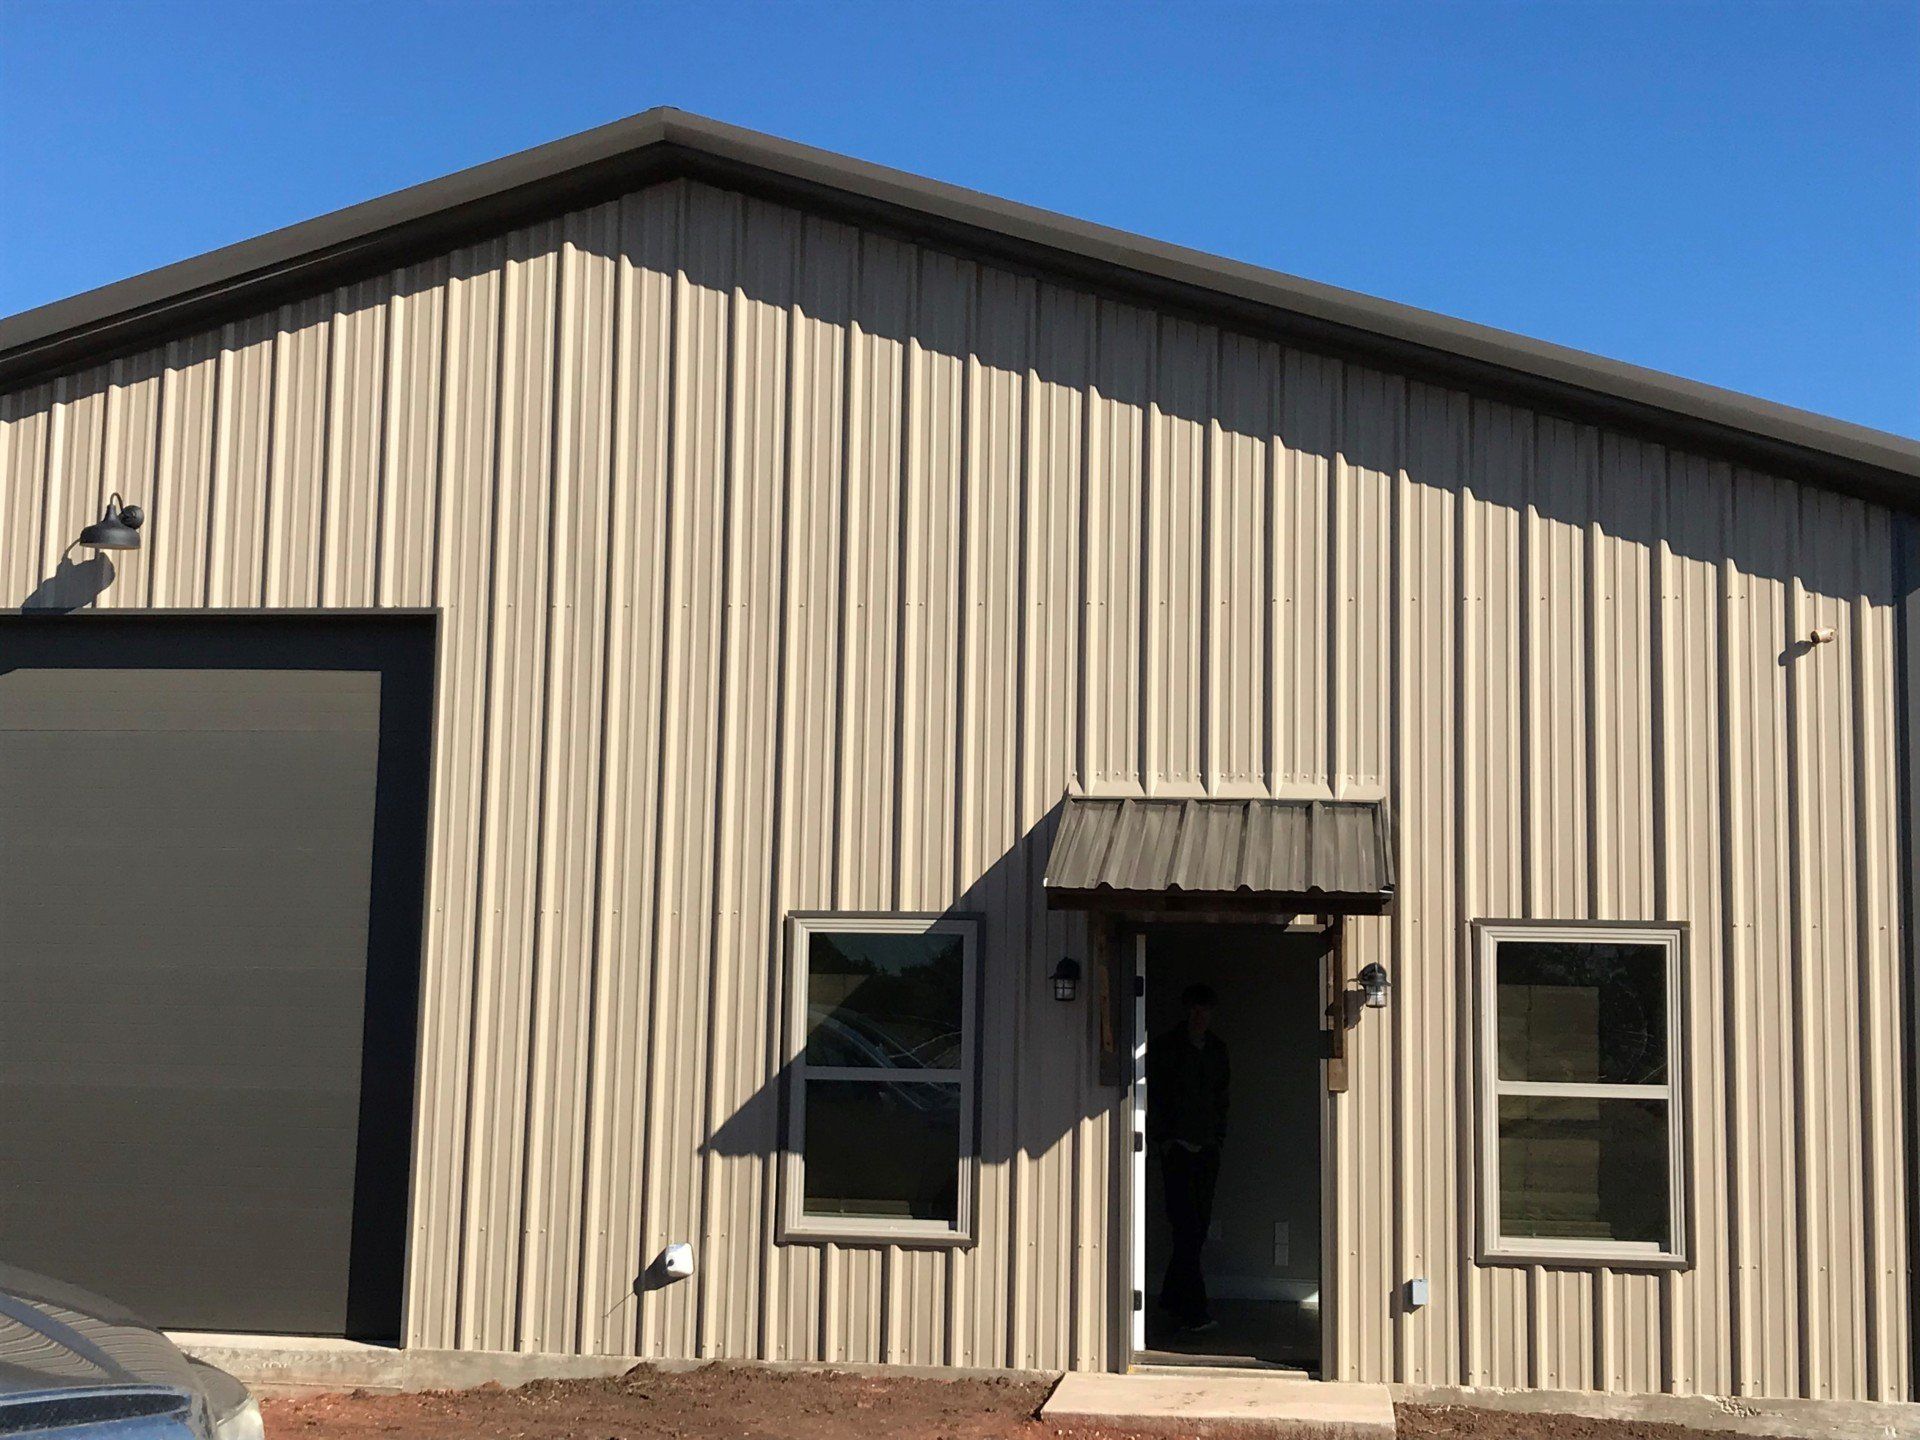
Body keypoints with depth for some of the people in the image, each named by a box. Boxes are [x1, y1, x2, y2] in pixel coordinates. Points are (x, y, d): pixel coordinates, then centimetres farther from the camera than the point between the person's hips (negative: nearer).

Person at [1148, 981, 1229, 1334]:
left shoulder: (1217, 1049, 13)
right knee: (1187, 1227, -12)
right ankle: (1193, 1310, -15)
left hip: (1207, 1146, 6)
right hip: (1177, 1145, -6)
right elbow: (1153, 1095, -3)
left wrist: (1219, 1133, 13)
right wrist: (1162, 1138, -8)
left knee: (1199, 1226, 5)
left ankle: (1173, 1298, 18)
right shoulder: (1166, 1047, -3)